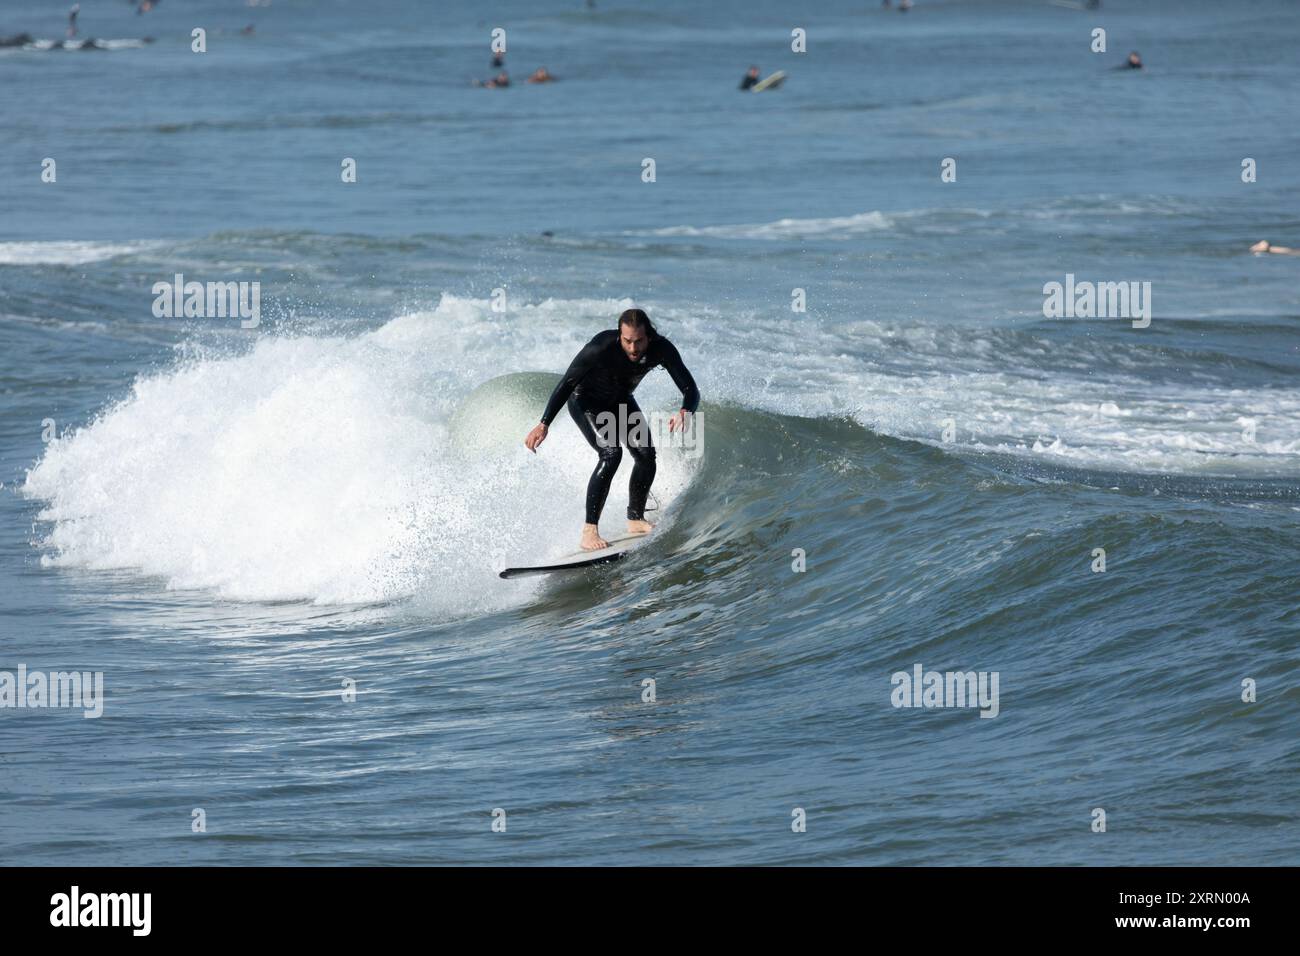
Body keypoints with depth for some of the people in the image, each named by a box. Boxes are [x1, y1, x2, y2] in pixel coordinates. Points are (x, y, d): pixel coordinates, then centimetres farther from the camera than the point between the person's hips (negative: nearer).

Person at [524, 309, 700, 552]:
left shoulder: (661, 349, -27)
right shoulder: (602, 348, -38)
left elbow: (690, 389, -26)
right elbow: (566, 384, -27)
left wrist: (685, 411, -49)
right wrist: (544, 424, -30)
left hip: (620, 400, 5)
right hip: (585, 401, -5)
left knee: (646, 454, -8)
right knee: (611, 453, -24)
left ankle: (635, 519, 13)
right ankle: (589, 531, -22)